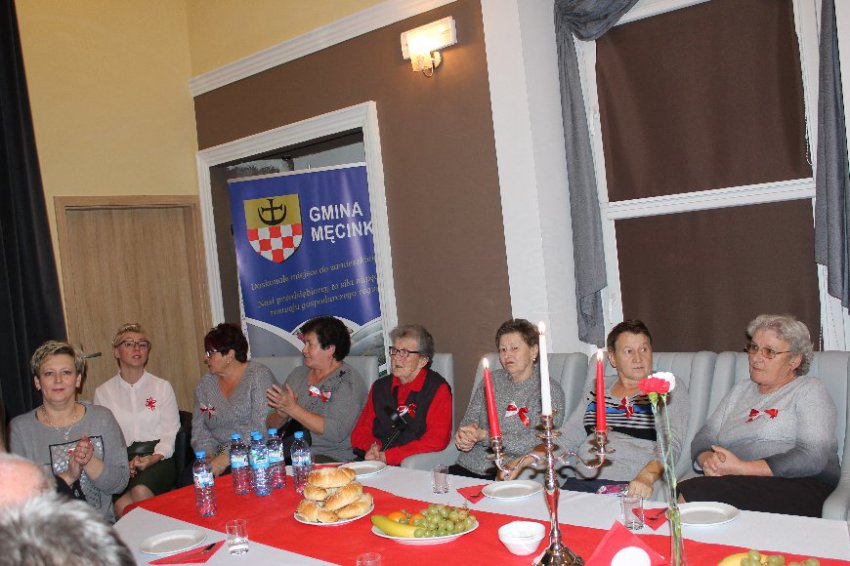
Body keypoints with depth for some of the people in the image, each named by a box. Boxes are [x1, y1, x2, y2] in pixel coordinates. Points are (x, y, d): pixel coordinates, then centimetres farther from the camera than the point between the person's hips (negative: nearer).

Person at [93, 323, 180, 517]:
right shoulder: (103, 392, 14)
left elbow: (171, 432, 6)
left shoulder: (162, 387, 12)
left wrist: (154, 458, -13)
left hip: (158, 459, 0)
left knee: (141, 491, -34)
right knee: (121, 505, -32)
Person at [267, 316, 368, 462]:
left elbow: (337, 432, -19)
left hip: (333, 459, -6)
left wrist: (293, 409, -17)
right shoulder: (298, 373, 14)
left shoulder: (349, 380, -5)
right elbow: (272, 424, 15)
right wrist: (281, 414, -9)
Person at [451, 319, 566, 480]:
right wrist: (465, 433, -10)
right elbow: (469, 419, 15)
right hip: (467, 467, 5)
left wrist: (484, 436, -15)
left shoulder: (551, 390, -3)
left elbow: (535, 444, -12)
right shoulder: (492, 379, 14)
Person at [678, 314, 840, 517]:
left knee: (691, 492, -33)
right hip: (737, 485, 5)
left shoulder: (809, 390, 6)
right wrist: (708, 460, -9)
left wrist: (742, 468, -16)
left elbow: (813, 457, -9)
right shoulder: (740, 390, 25)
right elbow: (704, 437, 17)